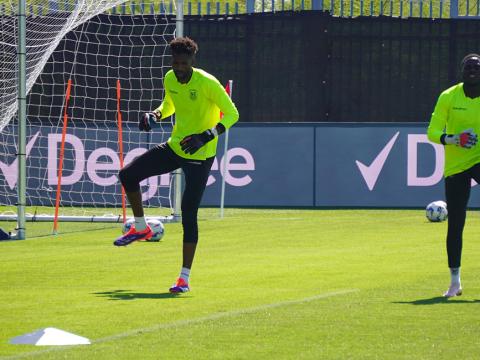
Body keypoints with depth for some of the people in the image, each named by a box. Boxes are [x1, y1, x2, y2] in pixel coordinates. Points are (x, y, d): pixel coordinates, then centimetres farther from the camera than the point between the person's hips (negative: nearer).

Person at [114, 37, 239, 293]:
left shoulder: (207, 83, -20)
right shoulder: (170, 79, 0)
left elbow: (232, 114, -18)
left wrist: (206, 136, -30)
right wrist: (156, 115, -3)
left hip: (200, 156, -6)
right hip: (175, 147, 6)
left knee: (188, 213, -10)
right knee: (128, 175, -4)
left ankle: (185, 278, -4)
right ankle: (141, 228, 19)